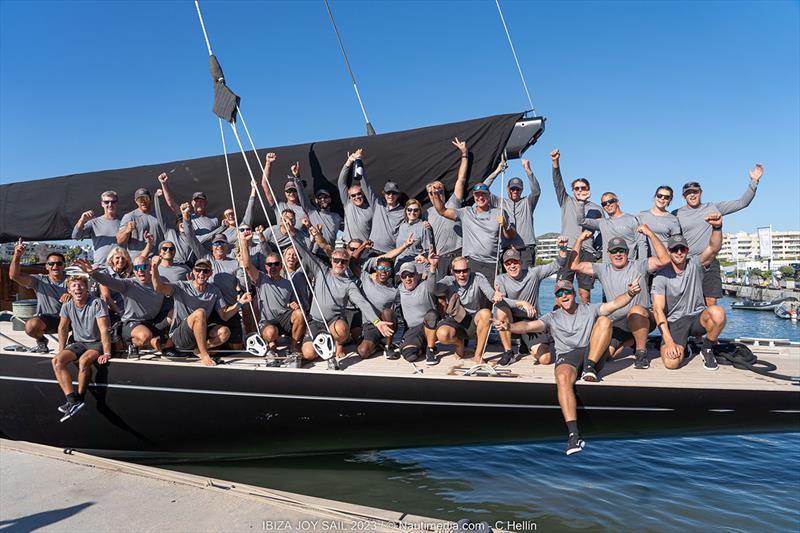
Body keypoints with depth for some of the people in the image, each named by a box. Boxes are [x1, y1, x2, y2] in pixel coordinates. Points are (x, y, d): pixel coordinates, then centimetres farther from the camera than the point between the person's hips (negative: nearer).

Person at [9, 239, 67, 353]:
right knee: (31, 325, -32)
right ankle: (41, 341, 6)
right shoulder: (39, 280, 0)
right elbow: (14, 275, -13)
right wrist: (17, 256, -28)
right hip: (45, 319, 1)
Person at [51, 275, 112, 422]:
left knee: (84, 361, -34)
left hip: (97, 343, -5)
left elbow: (104, 330, -22)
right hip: (78, 343, 5)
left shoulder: (97, 303, -16)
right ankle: (73, 400, -27)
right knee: (56, 361, -19)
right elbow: (63, 328, 13)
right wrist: (61, 351, 5)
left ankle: (79, 398, -16)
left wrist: (107, 353, -31)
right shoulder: (67, 306, 1)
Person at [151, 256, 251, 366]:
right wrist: (155, 268, -41)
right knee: (200, 313, -33)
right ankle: (204, 355, -26)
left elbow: (224, 315, 4)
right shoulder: (181, 287, -5)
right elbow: (158, 287, -23)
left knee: (224, 332, -25)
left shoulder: (214, 291, 7)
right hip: (178, 337, -4)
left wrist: (239, 303, -11)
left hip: (200, 335, 4)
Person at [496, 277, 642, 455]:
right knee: (563, 379, -35)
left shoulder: (589, 310, 21)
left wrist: (630, 293, -14)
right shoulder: (552, 318, 19)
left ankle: (590, 366, -21)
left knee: (604, 320, -16)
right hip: (567, 356, -1)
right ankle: (573, 433, -41)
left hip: (593, 354, 1)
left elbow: (614, 304, 7)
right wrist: (510, 326, -17)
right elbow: (530, 325, 3)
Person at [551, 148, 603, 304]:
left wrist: (596, 249, 0)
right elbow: (558, 183, 0)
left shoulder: (596, 209, 16)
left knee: (584, 292, -2)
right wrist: (556, 162, -14)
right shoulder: (566, 202, 14)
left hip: (587, 253, 0)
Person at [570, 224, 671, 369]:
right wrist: (579, 240, 0)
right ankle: (631, 341, 21)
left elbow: (664, 260, -18)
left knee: (636, 310, -40)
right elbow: (574, 266, 5)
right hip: (617, 325, 5)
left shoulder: (639, 265, -2)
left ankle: (641, 351, -16)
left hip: (643, 321, -5)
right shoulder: (603, 269, 9)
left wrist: (650, 234, -21)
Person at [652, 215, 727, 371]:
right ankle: (682, 346, 14)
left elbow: (714, 248, -21)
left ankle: (707, 349, -4)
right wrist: (668, 341, -23)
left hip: (697, 317, 2)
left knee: (718, 312, -34)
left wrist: (717, 227, -42)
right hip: (674, 322, -2)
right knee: (672, 362, -26)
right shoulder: (661, 276, -7)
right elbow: (658, 309, -14)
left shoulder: (695, 264, 0)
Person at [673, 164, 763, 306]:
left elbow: (742, 202, 12)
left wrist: (754, 182, 5)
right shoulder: (676, 214, 7)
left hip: (710, 263, 1)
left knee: (711, 303, -2)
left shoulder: (714, 207, 11)